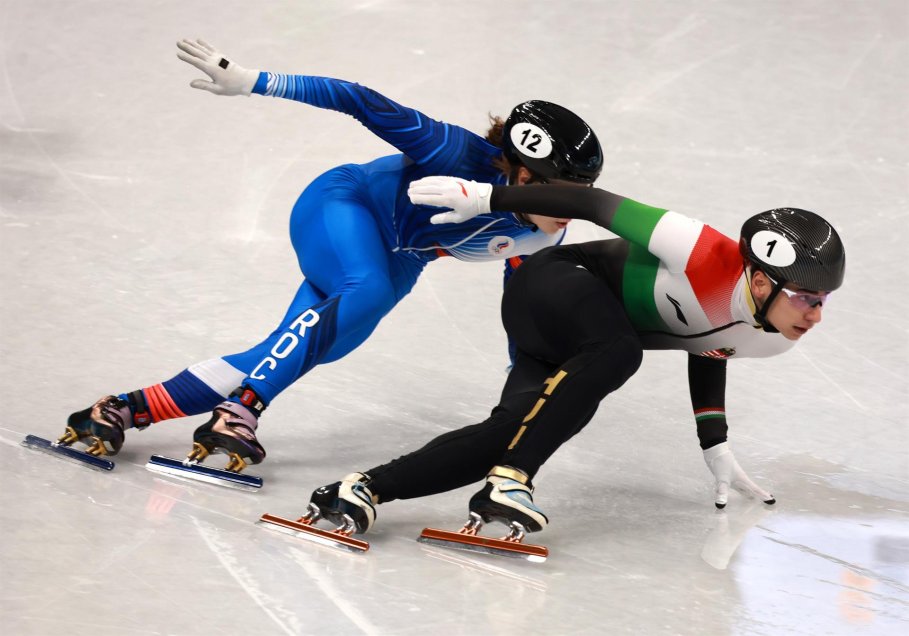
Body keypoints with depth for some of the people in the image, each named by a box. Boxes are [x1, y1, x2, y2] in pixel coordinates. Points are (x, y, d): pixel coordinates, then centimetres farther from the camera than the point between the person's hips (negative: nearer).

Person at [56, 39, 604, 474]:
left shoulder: (539, 238, -11)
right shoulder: (465, 158, -32)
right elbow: (368, 106, -31)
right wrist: (253, 82, -34)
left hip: (395, 260, 7)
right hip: (343, 206, -7)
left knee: (290, 357, -7)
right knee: (368, 294, -38)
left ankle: (125, 409, -4)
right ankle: (240, 411, -40)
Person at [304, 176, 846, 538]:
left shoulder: (775, 338, -7)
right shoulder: (709, 258, -32)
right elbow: (597, 205, -24)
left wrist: (717, 448, 17)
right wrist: (485, 198, -22)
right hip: (553, 285, -8)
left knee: (514, 433, -16)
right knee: (617, 353, -39)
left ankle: (367, 488, -15)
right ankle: (508, 483, -37)